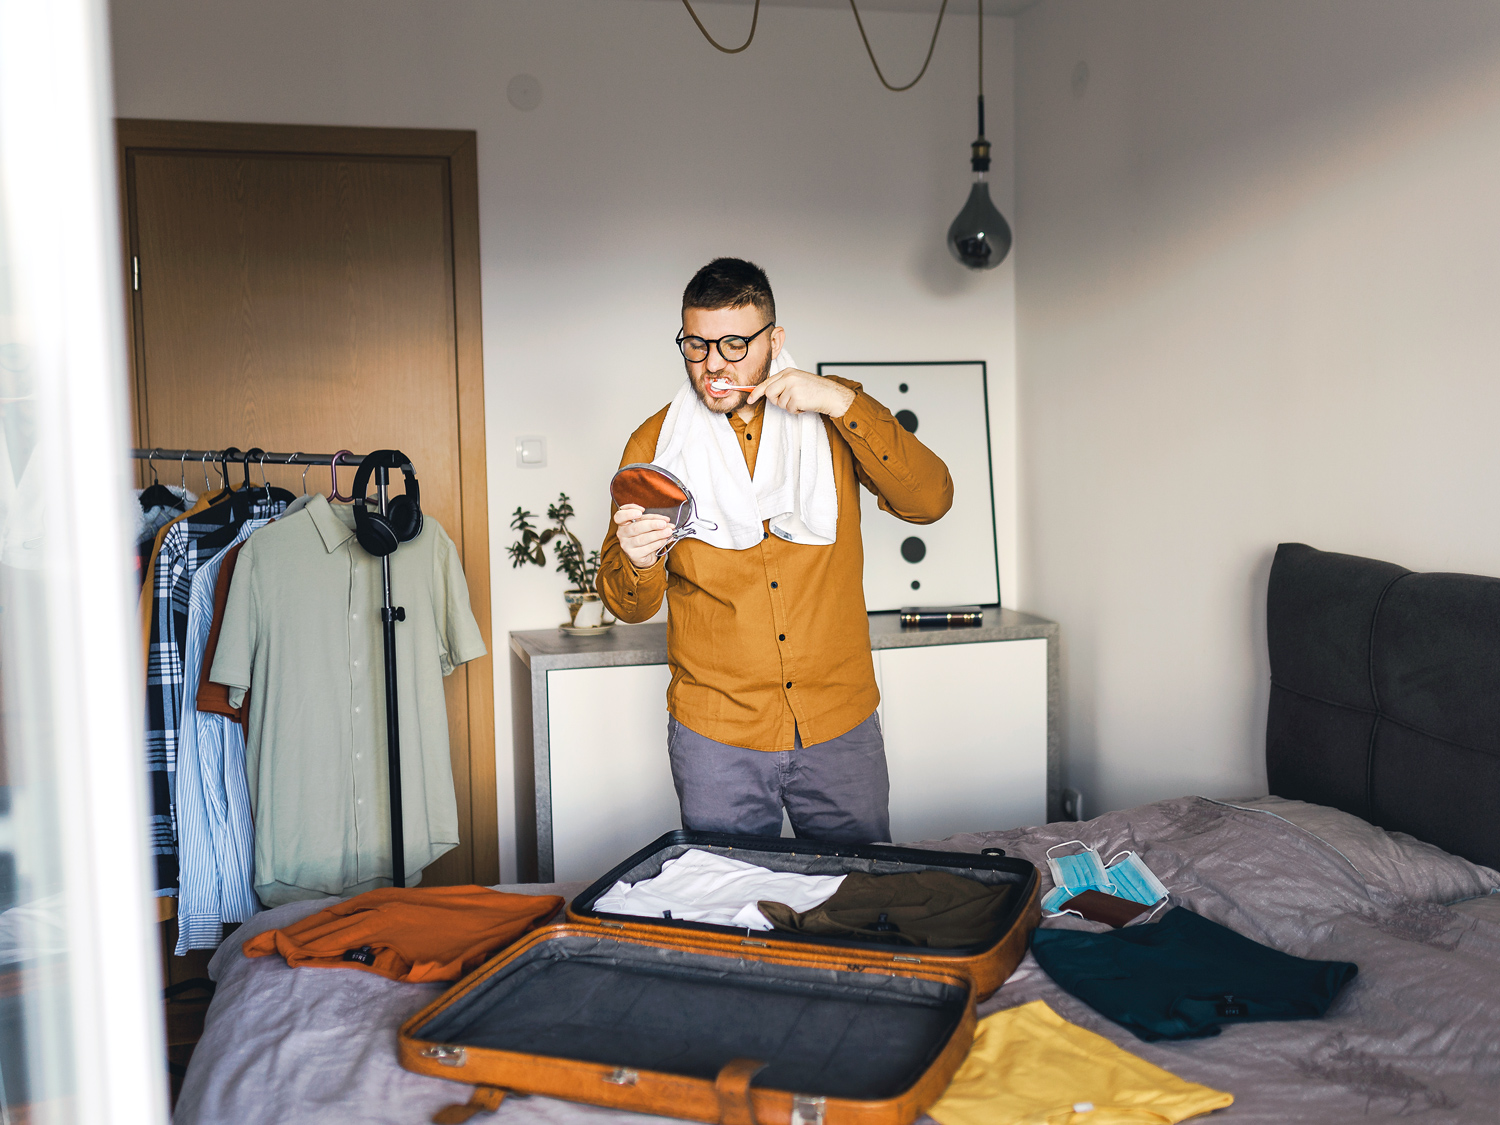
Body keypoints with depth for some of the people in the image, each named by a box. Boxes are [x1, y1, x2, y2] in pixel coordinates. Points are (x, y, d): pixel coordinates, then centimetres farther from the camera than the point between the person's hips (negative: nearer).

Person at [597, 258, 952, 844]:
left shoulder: (832, 418, 1)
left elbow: (930, 500, -11)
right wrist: (635, 560, -23)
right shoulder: (655, 443, 0)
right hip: (716, 734, 0)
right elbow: (629, 606, 1)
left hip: (840, 727, 1)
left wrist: (845, 403, -18)